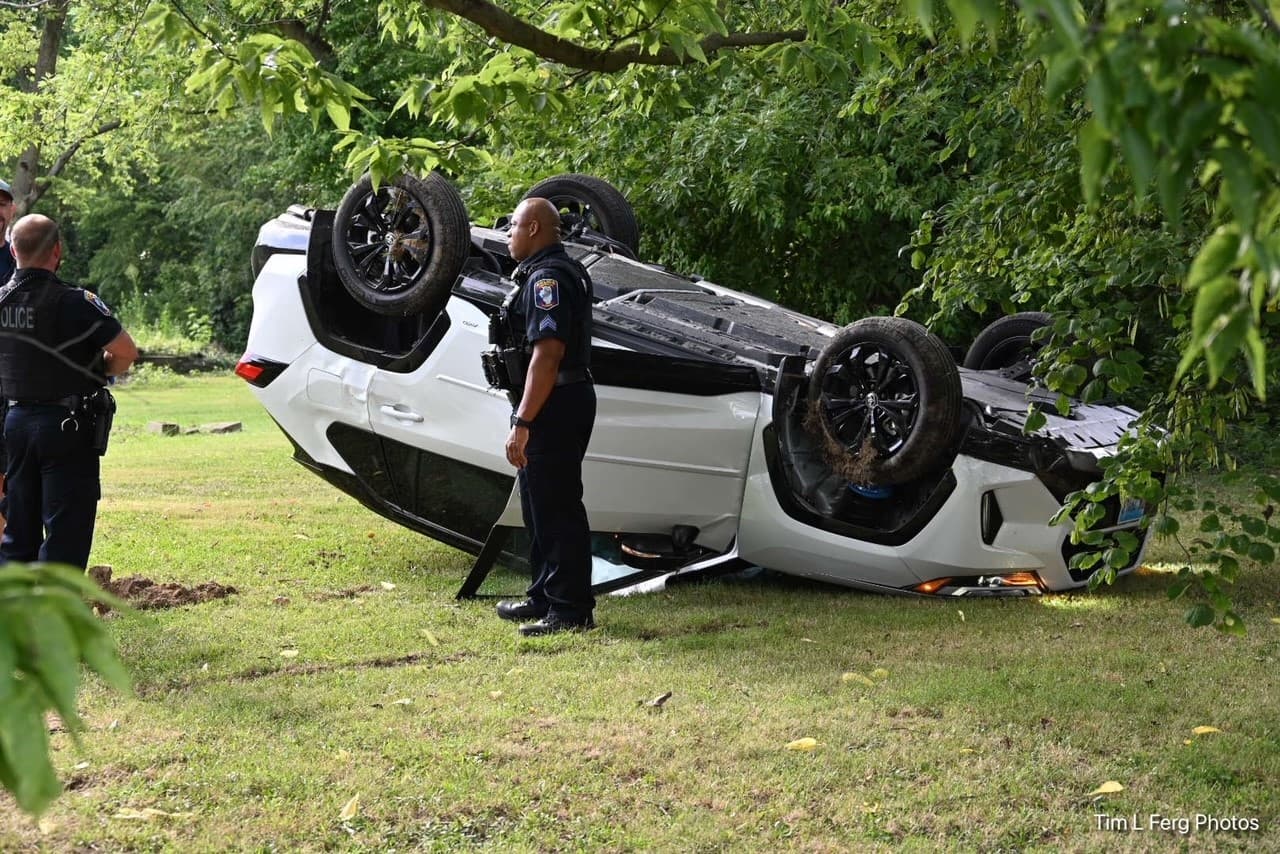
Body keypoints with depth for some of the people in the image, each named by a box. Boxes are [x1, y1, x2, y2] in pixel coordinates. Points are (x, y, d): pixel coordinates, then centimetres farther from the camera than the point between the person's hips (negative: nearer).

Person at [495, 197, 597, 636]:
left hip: (553, 407, -11)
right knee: (541, 505, 19)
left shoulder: (547, 277, -17)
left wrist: (522, 423, -28)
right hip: (564, 404, 11)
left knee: (557, 510, -7)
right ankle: (545, 597, 28)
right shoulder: (567, 271, 18)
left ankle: (572, 611, -3)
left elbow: (547, 353, -26)